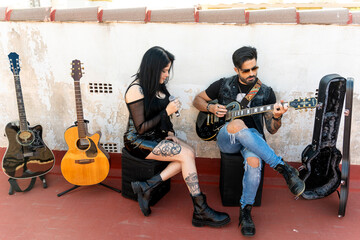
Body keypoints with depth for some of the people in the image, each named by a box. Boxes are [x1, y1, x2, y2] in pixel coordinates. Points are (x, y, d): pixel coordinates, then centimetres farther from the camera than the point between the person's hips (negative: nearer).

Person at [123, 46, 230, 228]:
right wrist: (167, 112, -20)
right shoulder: (136, 90, -18)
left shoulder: (156, 86, 8)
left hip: (157, 137, 8)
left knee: (189, 153, -17)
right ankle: (200, 211, -17)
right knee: (186, 155, -22)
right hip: (138, 141, -8)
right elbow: (141, 128, -19)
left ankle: (147, 187, -15)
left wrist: (169, 133, 1)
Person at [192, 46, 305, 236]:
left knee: (254, 161, -37)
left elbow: (272, 129, 4)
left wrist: (276, 117, -20)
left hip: (253, 138, 1)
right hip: (226, 140, 0)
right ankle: (283, 168, -36)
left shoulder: (266, 93, 6)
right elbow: (197, 100, 16)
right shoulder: (223, 85, 7)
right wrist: (211, 107, -5)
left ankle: (246, 210, -17)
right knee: (237, 124, -38)